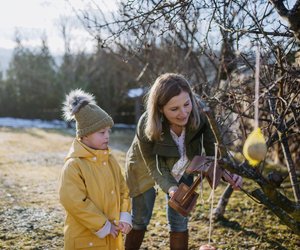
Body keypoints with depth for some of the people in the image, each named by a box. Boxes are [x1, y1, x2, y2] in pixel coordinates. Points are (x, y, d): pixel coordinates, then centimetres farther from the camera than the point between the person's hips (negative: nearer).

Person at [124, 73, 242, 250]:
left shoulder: (201, 114, -33)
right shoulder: (146, 126, -38)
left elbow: (213, 151, -22)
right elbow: (154, 167, -24)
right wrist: (170, 188, -42)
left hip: (180, 169, 2)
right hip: (145, 168, -2)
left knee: (180, 222, 4)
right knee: (140, 220, 11)